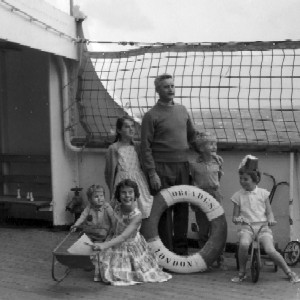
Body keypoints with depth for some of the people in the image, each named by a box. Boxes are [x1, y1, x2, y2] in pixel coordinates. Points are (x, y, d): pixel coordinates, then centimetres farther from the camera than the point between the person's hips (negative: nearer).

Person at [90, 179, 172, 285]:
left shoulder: (137, 215, -31)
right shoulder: (118, 208, -14)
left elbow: (124, 237, -38)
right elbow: (115, 229, 2)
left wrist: (105, 245, -49)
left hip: (132, 247, -4)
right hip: (117, 247, 4)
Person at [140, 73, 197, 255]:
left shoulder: (182, 110, 12)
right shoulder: (151, 115, -5)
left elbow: (193, 134, 23)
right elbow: (146, 146, -8)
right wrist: (152, 173, -14)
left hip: (183, 167, 5)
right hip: (162, 167, -5)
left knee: (183, 208, 9)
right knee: (164, 210, 0)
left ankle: (181, 249, 20)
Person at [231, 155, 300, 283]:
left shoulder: (263, 193, 7)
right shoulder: (238, 195, 7)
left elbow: (269, 212, 9)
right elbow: (235, 216, 10)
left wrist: (270, 219, -14)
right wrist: (237, 218, -14)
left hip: (263, 228, 0)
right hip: (246, 228, 0)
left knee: (270, 250, -25)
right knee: (243, 244, -34)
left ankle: (289, 272, -2)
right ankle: (241, 273, -11)